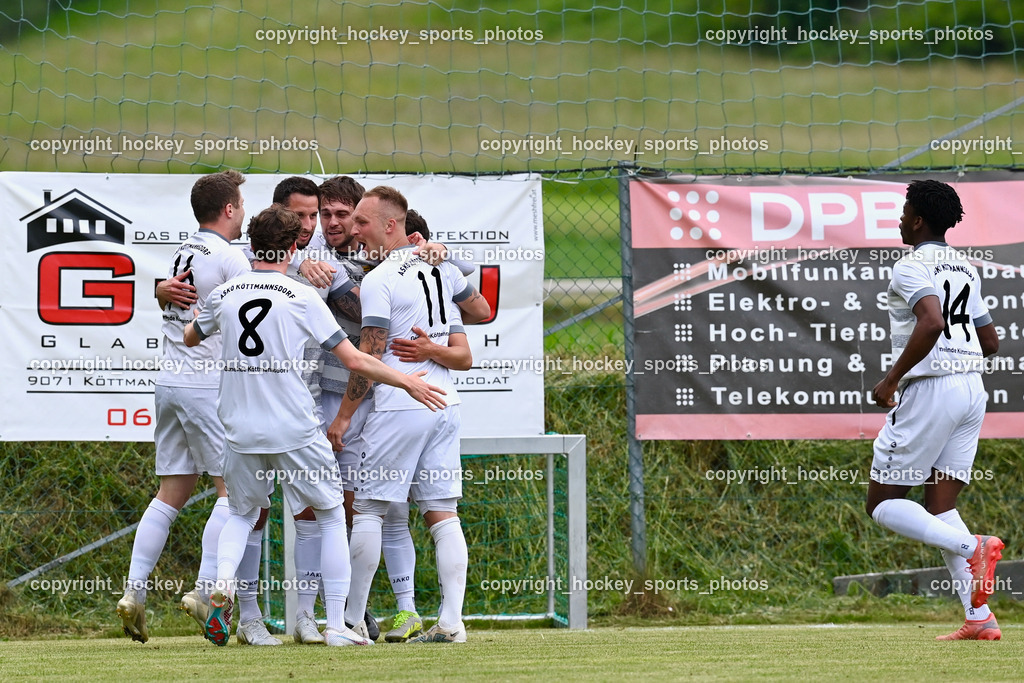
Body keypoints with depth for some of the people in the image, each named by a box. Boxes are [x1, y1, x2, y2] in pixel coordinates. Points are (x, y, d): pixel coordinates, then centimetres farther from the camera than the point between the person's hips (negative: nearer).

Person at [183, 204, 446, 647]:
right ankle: (336, 625, 8)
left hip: (240, 430, 3)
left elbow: (189, 339, 23)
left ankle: (222, 583, -4)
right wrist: (408, 382, 5)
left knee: (242, 512, 25)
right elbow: (354, 360, -8)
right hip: (295, 432, -3)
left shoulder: (223, 295, 2)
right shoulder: (302, 297, -8)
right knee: (331, 515, 13)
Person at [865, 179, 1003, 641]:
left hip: (929, 390, -8)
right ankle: (980, 619, -6)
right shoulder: (965, 269, 17)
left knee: (883, 505, 1)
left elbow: (932, 322, -27)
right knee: (940, 507, 7)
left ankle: (972, 548, -21)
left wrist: (892, 379, -20)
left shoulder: (912, 267, -9)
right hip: (972, 389, 8)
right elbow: (990, 342, 22)